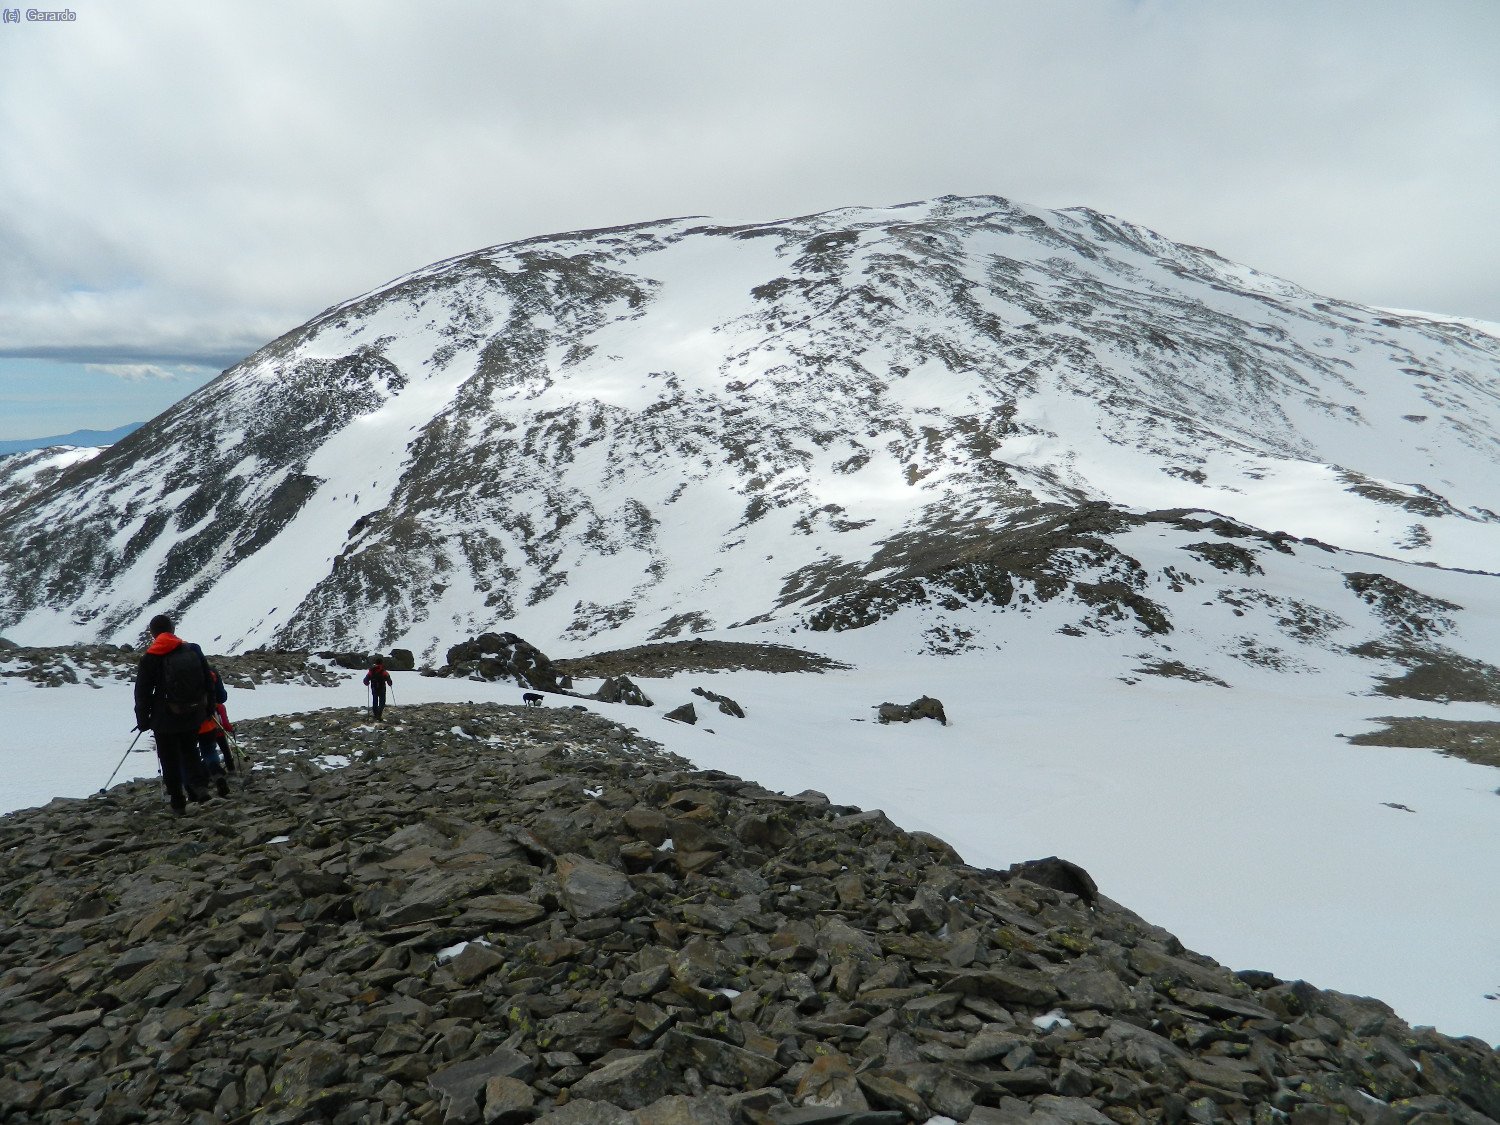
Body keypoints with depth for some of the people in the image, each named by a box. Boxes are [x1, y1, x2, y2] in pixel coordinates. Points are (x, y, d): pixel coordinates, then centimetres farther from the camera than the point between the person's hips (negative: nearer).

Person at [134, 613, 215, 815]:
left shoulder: (149, 659, -10)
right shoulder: (194, 651, 0)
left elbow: (142, 693, -6)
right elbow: (208, 683, 7)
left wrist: (143, 720, 4)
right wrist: (207, 708, 19)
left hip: (165, 719, -3)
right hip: (193, 716, 3)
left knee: (170, 761, 8)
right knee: (190, 751, 20)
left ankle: (178, 803, 13)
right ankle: (199, 785, -3)